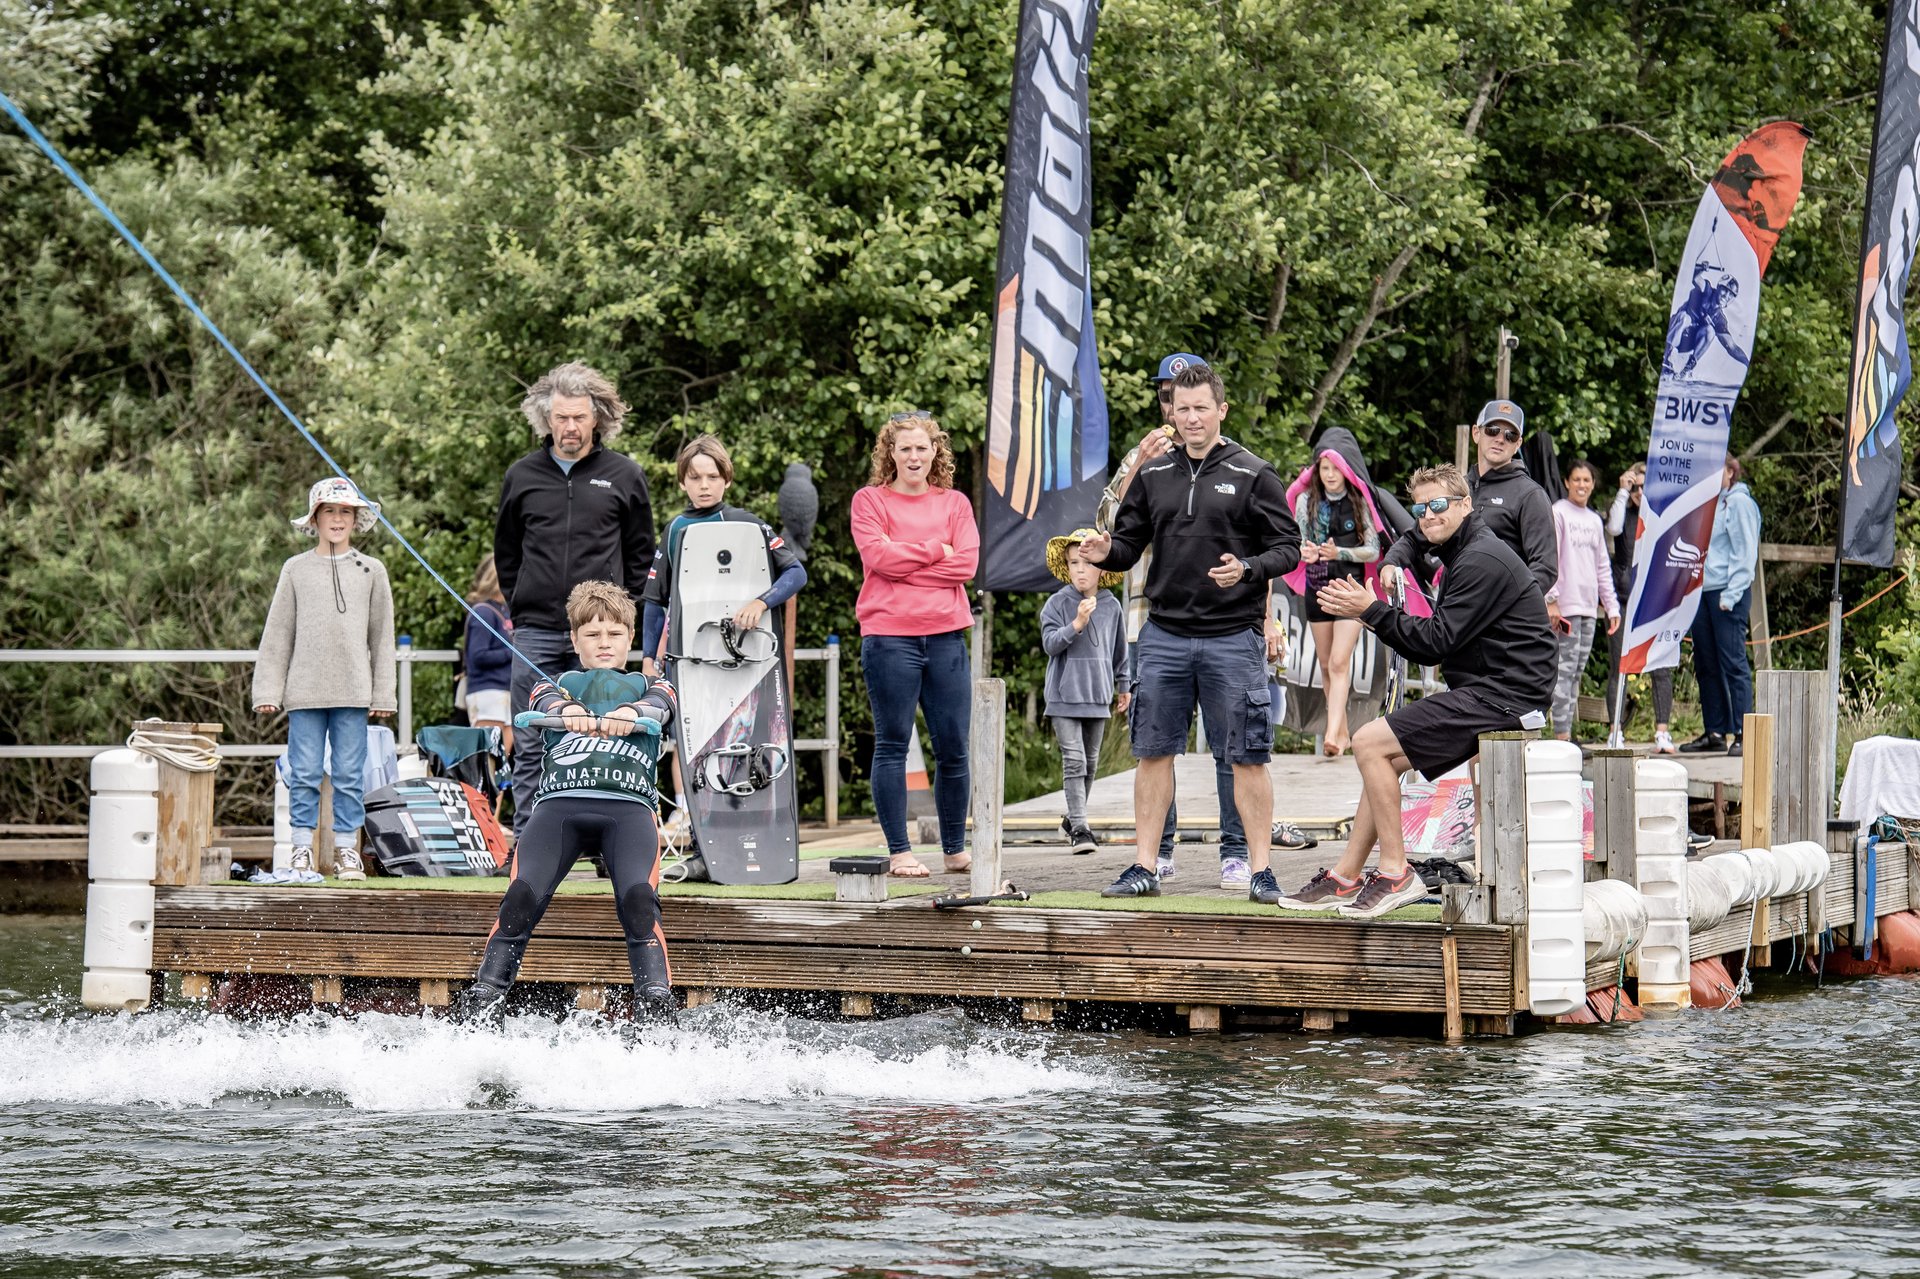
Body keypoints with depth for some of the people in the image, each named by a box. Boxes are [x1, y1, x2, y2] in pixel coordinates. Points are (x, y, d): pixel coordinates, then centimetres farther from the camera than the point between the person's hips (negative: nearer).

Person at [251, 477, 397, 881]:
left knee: (349, 774, 2)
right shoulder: (296, 570, 6)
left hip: (353, 693, 1)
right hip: (304, 692, -1)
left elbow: (382, 637, 11)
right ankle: (302, 851, 7)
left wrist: (383, 695, 7)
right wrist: (267, 691, 2)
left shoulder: (371, 571, 9)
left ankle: (347, 851, 10)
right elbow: (277, 635, 7)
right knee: (304, 774, -1)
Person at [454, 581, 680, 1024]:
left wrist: (630, 713, -20)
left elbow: (660, 704, 6)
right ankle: (484, 997, -17)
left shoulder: (648, 687, 31)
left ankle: (656, 1004, -27)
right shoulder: (556, 687, 31)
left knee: (639, 898, -26)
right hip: (559, 801, 0)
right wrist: (568, 711, -22)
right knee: (522, 895, -22)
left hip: (629, 804, 0)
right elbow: (547, 701, 5)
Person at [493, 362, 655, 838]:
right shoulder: (522, 476, 9)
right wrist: (521, 606, 12)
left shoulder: (624, 476, 6)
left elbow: (641, 553, 13)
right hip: (536, 633, 1)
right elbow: (506, 552, 19)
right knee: (531, 747, 1)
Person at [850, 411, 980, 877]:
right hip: (890, 636, -3)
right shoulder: (870, 501, 6)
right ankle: (899, 852, 3)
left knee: (953, 748, 4)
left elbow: (966, 563, 0)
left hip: (946, 636, 3)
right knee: (892, 745, -2)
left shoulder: (955, 503, 14)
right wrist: (934, 550, -3)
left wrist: (904, 562, -6)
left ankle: (956, 849, 15)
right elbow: (878, 555, -10)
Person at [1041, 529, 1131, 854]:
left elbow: (1119, 650, 16)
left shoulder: (1111, 606, 5)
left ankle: (1072, 819, 28)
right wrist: (1077, 624, -25)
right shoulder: (1057, 603, -5)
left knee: (1090, 762, 12)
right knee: (1074, 761, -11)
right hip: (1065, 695, -4)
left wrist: (1123, 686, 23)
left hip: (1097, 696, 4)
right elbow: (1049, 643, -13)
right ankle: (1079, 828, -13)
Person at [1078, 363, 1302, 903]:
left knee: (1247, 757, -1)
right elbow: (1129, 543, 14)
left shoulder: (1253, 475, 0)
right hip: (1165, 635, 4)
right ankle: (1145, 867, 12)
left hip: (1233, 637, -4)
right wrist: (1106, 552, -9)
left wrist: (1247, 569, -21)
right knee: (1153, 752, 5)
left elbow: (1287, 546, -2)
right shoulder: (1153, 477, 11)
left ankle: (1259, 870, 5)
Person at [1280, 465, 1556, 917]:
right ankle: (1344, 879, 15)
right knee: (1380, 753, 14)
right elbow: (1437, 648, 16)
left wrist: (1372, 610, -12)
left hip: (1503, 699, -11)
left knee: (1369, 742, -14)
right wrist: (1370, 616, 5)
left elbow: (1436, 642, -18)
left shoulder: (1483, 561, -14)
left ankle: (1396, 874, -11)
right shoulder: (1463, 557, 20)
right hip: (1486, 695, 11)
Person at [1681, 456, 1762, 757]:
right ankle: (1714, 731, 16)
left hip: (1728, 592, -8)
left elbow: (1745, 552, -9)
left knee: (1732, 663, -8)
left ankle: (1738, 733, -9)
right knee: (1706, 665, 10)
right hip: (1701, 591, 8)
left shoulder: (1739, 503, -4)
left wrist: (1731, 594, -15)